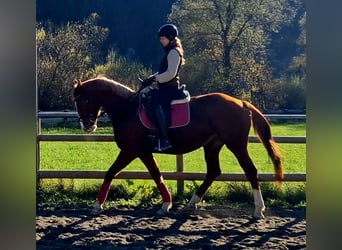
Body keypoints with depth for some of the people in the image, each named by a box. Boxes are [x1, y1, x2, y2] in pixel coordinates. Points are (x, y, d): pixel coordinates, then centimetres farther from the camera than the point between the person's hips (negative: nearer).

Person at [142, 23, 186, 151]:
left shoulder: (173, 52, -11)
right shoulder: (170, 52, 20)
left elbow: (170, 73, -21)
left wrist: (154, 78, -17)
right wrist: (152, 78, 10)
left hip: (170, 88, -11)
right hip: (166, 88, 11)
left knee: (156, 104, -32)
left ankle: (164, 139, -37)